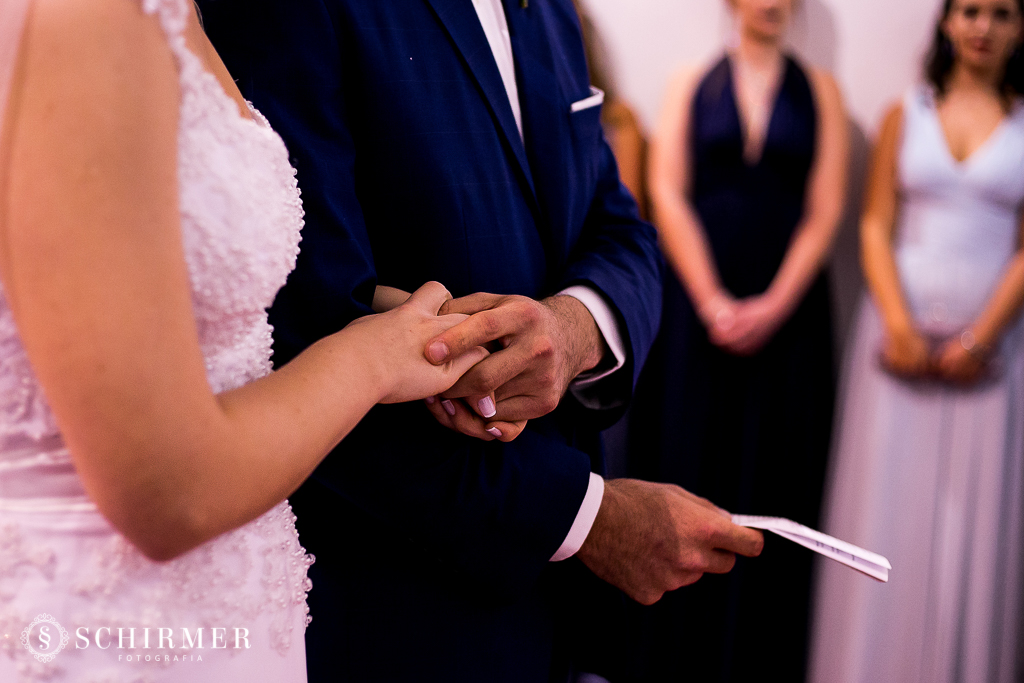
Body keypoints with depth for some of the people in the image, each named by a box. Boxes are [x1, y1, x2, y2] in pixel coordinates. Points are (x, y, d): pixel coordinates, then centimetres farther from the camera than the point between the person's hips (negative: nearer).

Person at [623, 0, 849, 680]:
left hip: (786, 313, 1)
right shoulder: (690, 87, 8)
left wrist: (772, 306, -10)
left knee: (773, 480, 3)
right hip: (696, 307, 0)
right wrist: (712, 303, -11)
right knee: (687, 471, 1)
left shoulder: (820, 90, 9)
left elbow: (824, 210, 1)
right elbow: (668, 196, -1)